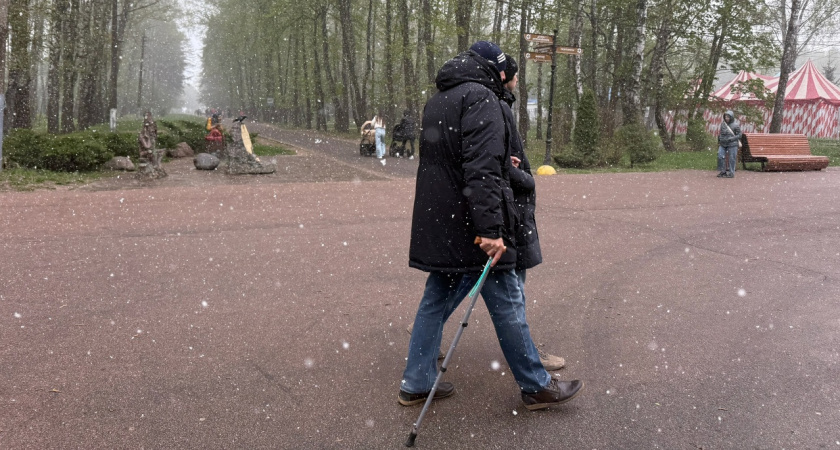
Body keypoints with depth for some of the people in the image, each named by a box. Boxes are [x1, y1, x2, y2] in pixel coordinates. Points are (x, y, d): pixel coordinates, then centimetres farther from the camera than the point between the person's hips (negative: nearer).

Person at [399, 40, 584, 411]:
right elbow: (481, 169, -23)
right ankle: (536, 386, 14)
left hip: (438, 226, 9)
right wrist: (490, 229, -26)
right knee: (507, 304, 2)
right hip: (471, 228, -9)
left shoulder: (436, 102, 18)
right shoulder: (480, 98, -12)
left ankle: (416, 384, 19)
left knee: (436, 301, 14)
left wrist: (502, 163, 32)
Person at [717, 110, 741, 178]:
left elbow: (739, 135, -6)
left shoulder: (735, 125, -8)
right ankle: (722, 171, 7)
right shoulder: (723, 123, 7)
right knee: (720, 156, -5)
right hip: (723, 144, 5)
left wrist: (731, 139, -18)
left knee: (731, 159, -1)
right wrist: (719, 137, 3)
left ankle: (731, 173, 7)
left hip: (732, 144, -5)